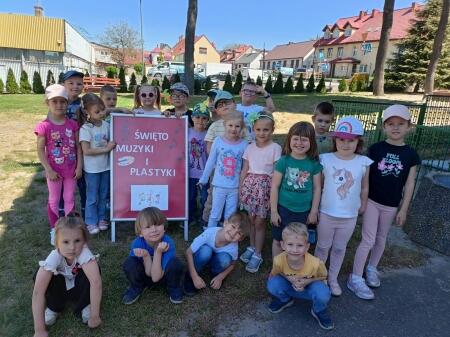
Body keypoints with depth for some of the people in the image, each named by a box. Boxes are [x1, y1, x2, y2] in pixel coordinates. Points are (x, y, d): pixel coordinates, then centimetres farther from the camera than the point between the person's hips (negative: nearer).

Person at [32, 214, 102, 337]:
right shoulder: (54, 257, -34)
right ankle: (54, 307, 0)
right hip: (61, 287, 1)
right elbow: (38, 292, -38)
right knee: (39, 276, -28)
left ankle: (84, 305, -6)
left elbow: (96, 281, -47)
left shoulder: (84, 252, -37)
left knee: (92, 271, -33)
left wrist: (94, 316, -44)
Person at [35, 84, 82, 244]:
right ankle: (54, 231, 26)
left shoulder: (72, 124, -2)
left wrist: (79, 166, -4)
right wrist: (49, 170, -13)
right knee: (54, 200, 12)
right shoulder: (44, 126, -11)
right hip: (55, 171, -2)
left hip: (71, 170, 3)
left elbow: (78, 147, 1)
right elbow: (40, 150, -9)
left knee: (70, 199, 14)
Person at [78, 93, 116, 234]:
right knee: (92, 197, 8)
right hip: (92, 169, -5)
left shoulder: (106, 125, -1)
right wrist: (106, 149, -21)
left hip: (105, 166, 5)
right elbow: (86, 150, -20)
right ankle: (91, 222, 24)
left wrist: (112, 145, -9)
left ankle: (102, 219, 33)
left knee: (104, 195, 17)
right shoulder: (85, 129, -15)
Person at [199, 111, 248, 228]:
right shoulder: (218, 141, -8)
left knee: (230, 217, 15)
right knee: (215, 214, 13)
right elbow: (210, 162, 2)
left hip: (235, 187, 0)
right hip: (219, 185, 0)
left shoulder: (244, 144, -7)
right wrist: (203, 179, 9)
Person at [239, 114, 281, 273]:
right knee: (251, 220, 16)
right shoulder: (250, 147, 3)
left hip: (265, 187, -4)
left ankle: (257, 254, 21)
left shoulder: (275, 148, -9)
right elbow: (244, 170, 8)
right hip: (250, 185, 4)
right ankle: (252, 247, 35)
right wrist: (241, 189, 8)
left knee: (259, 223, 5)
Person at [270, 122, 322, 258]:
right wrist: (273, 211, -7)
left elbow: (317, 188, 1)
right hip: (283, 209, -1)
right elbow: (275, 187, -7)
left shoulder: (314, 163, -5)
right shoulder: (283, 161, -10)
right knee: (278, 241, 13)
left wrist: (314, 211, 2)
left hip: (304, 211, 2)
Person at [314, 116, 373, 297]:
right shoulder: (325, 159, -13)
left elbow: (364, 188, 3)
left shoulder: (363, 162, -10)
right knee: (322, 246, 16)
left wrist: (363, 206, 11)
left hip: (349, 216, 2)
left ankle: (333, 278, 39)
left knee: (340, 248, 19)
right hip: (326, 213, -1)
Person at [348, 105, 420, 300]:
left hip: (392, 205, 2)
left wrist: (403, 209, -2)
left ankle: (371, 268, 38)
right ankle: (355, 278, 9)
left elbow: (409, 185, 0)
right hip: (372, 201, -2)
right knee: (368, 240, -1)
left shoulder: (411, 155, -4)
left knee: (381, 239, 17)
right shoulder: (375, 149, -7)